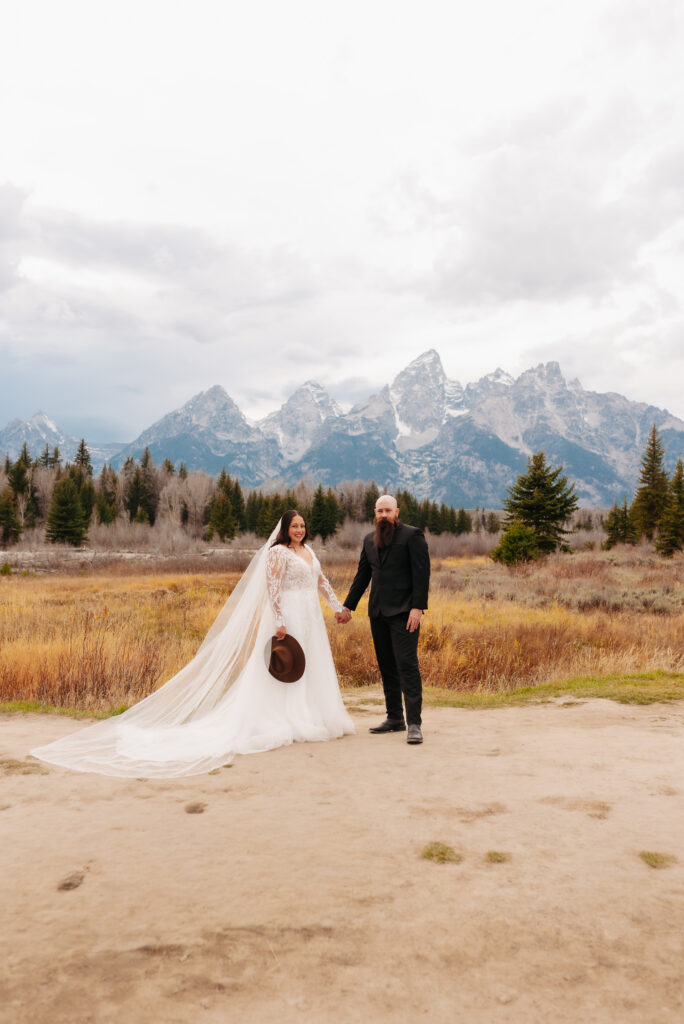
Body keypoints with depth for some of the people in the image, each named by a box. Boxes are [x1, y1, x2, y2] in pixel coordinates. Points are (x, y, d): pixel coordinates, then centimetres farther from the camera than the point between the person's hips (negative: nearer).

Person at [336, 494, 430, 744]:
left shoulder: (412, 535, -4)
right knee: (386, 667, 11)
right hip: (378, 612, 7)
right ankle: (394, 719, 20)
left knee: (407, 664, -11)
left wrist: (417, 607, -17)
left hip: (403, 611, -7)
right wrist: (348, 606, 17)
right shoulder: (369, 540, 15)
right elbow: (362, 575, 20)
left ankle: (414, 723, -7)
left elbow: (422, 573, -9)